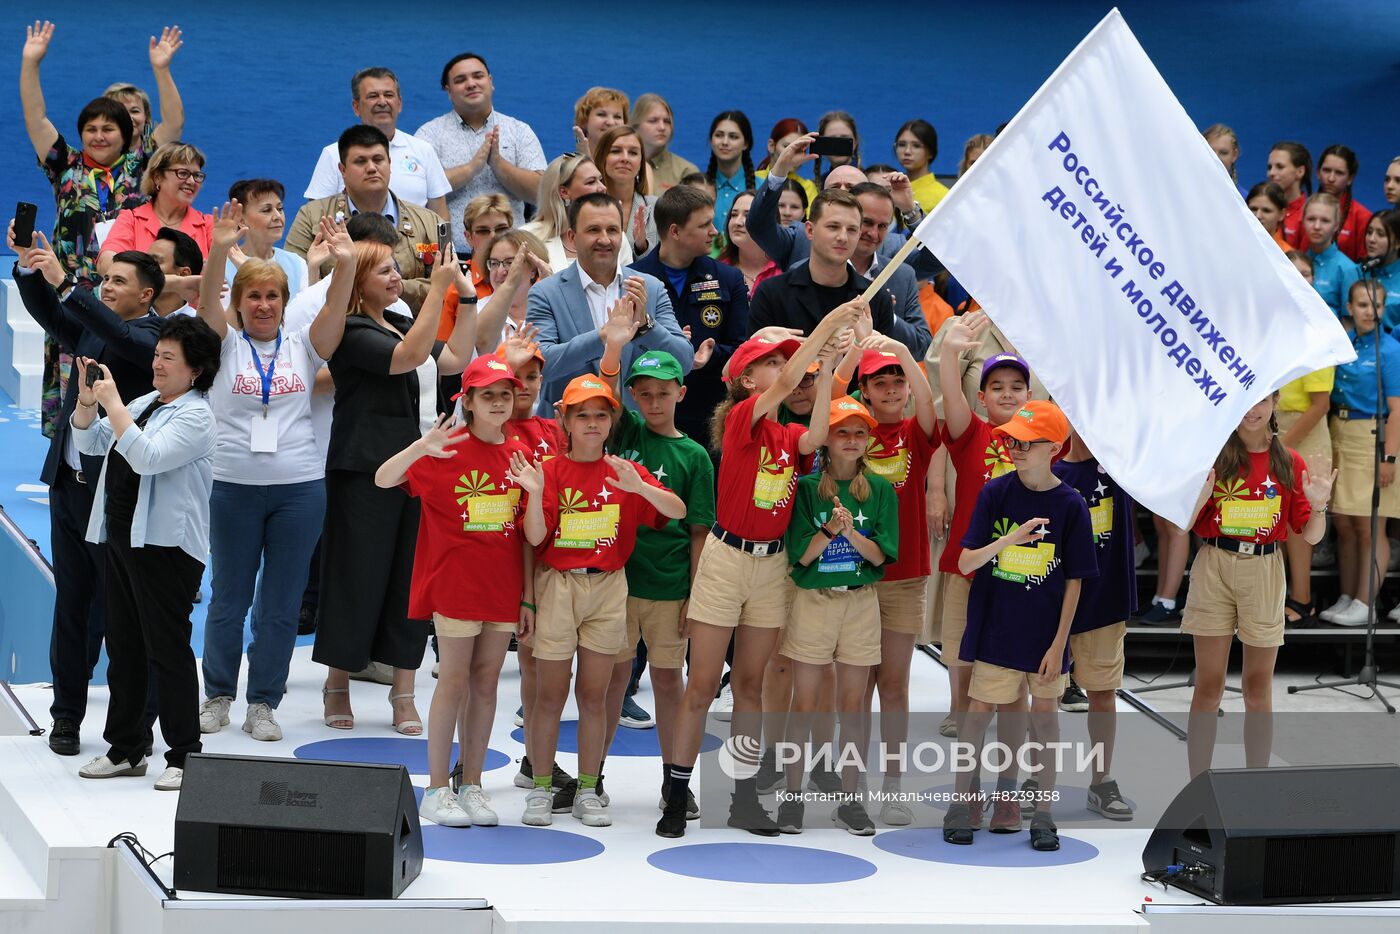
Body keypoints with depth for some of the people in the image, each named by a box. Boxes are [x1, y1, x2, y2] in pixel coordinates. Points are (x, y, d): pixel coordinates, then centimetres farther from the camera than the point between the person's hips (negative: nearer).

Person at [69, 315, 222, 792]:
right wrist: (87, 398, 0)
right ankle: (126, 748, 21)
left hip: (165, 545, -9)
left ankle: (183, 755, 0)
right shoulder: (142, 405, 16)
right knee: (123, 646, 13)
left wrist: (112, 404, -22)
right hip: (122, 537, 9)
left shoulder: (195, 416, -11)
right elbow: (90, 443, 16)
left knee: (167, 648, -6)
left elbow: (147, 457, -24)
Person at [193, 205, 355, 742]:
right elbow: (208, 301, -14)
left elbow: (335, 310, -9)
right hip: (232, 486, -1)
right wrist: (220, 251, -31)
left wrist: (346, 265, -28)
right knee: (229, 598, 8)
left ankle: (263, 704, 14)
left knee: (282, 604, 4)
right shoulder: (225, 344, 4)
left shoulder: (302, 346, 7)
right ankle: (217, 695, 23)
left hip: (299, 487, 1)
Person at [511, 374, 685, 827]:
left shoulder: (624, 472, 3)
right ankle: (540, 789, 10)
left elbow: (677, 510, -8)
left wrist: (640, 487, -25)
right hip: (557, 585, -2)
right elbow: (536, 537, -8)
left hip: (608, 586, 2)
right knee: (549, 695, 1)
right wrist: (535, 493, -25)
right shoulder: (551, 471, -2)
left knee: (593, 696, 6)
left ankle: (588, 791, 14)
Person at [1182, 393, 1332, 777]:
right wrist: (1199, 496, -20)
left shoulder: (1289, 462, 3)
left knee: (1258, 688, 8)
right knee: (1208, 686, 1)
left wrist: (1318, 505, -15)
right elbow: (1184, 525, -3)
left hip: (1264, 572, 1)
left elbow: (1311, 535, 4)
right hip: (1215, 569, -1)